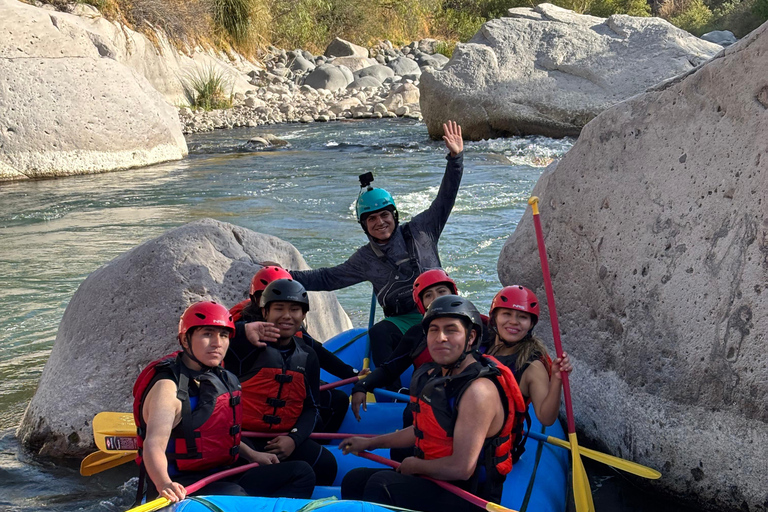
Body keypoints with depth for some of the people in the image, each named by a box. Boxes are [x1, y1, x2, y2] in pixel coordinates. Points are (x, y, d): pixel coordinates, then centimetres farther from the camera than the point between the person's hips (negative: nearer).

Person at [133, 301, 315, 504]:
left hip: (223, 477, 9)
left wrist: (251, 455, 19)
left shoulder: (225, 380, 11)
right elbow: (153, 445, -31)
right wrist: (164, 484, -48)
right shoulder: (168, 388, -15)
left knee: (301, 472, -1)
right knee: (232, 495, -39)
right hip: (182, 486, -9)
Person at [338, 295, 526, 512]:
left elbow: (461, 468, -28)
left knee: (381, 484, -27)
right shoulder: (437, 375, 6)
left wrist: (413, 465, -11)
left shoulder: (479, 390, -24)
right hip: (434, 479, 10)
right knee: (354, 480, 10)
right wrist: (371, 443, 29)